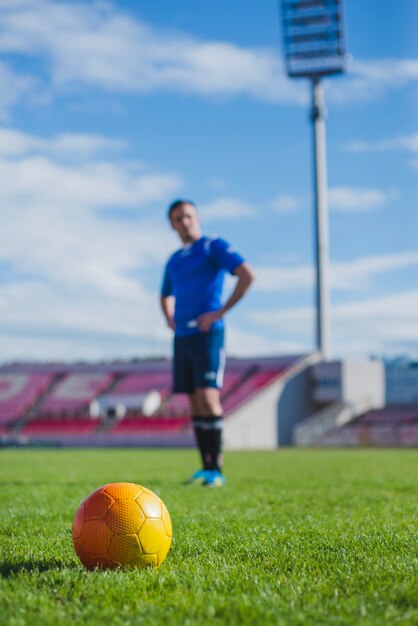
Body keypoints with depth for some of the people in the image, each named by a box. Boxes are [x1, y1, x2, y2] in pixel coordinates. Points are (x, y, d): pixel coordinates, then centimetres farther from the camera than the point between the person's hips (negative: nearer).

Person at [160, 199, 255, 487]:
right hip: (183, 336, 7)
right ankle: (206, 467, 9)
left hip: (207, 334, -7)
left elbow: (247, 274, -14)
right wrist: (170, 319, 15)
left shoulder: (214, 246, -1)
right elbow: (166, 296, 37)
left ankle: (216, 469, -12)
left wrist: (221, 312, -15)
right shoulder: (174, 260, 19)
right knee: (195, 403, 5)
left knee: (208, 397, -15)